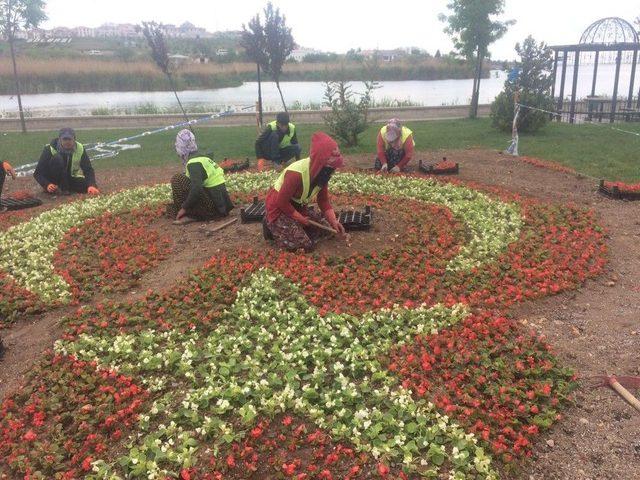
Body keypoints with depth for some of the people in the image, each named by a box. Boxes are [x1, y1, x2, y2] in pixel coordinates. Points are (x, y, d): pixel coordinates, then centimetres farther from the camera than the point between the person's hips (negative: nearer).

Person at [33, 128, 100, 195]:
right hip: (52, 181, -4)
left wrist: (91, 186, -33)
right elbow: (38, 173, -18)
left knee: (86, 186, -23)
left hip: (70, 178, 4)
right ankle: (63, 189, -20)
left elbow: (88, 170, -13)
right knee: (57, 159, -30)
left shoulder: (80, 149, -11)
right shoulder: (49, 150, -19)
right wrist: (47, 185, -38)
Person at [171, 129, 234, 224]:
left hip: (214, 207, -9)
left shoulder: (193, 163, -13)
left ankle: (190, 216, -11)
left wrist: (184, 208, -17)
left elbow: (196, 188, -26)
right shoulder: (202, 158, 16)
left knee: (177, 179, -11)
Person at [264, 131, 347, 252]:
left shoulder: (322, 173, -10)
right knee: (304, 246, -16)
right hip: (278, 208, -8)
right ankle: (272, 226, 3)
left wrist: (333, 221, -15)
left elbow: (324, 200, -2)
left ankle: (292, 226, 15)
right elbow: (282, 202, -28)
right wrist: (300, 218, -18)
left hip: (297, 206, 8)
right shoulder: (296, 174, -35)